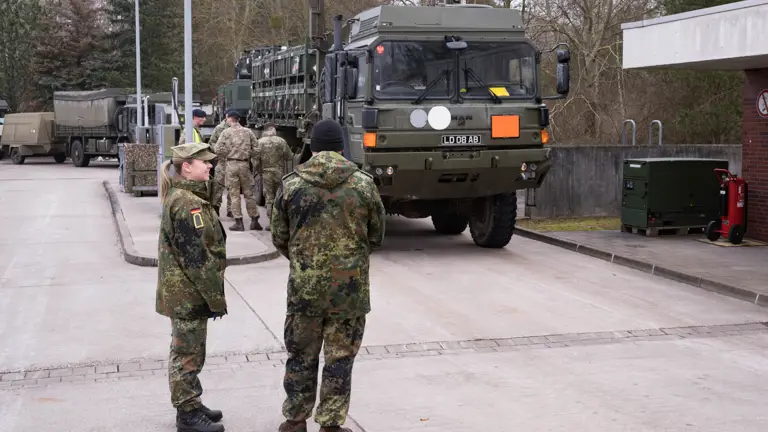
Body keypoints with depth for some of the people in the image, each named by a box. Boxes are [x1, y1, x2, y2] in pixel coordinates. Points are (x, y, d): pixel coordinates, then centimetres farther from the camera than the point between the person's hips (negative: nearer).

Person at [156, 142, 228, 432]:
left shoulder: (182, 198, 13)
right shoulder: (187, 204, -20)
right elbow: (197, 256, -23)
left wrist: (211, 293, 20)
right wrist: (216, 297, -18)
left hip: (185, 291, 10)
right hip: (189, 293, -10)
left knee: (190, 352, 19)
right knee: (187, 354, 1)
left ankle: (191, 404, 31)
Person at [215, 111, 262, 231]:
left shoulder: (226, 132, -2)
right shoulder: (248, 132, 4)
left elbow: (219, 148, -10)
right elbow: (255, 149, 2)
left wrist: (228, 155, 6)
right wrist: (254, 160, 16)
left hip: (231, 164, -2)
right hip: (245, 164, 2)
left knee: (234, 194, 4)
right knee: (249, 193, 10)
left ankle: (238, 222, 3)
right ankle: (254, 220, 11)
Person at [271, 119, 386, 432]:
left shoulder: (291, 184, -3)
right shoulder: (363, 184, -4)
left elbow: (279, 238, 4)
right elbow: (376, 236, 4)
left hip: (304, 286, 1)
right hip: (351, 287, -1)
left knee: (301, 357, 15)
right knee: (340, 358, 10)